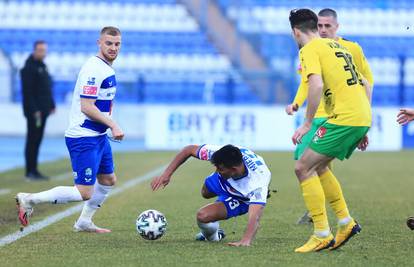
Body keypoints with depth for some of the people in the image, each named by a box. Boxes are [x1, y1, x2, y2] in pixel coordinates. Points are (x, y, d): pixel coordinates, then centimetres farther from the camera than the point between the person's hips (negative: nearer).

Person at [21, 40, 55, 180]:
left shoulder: (42, 66, 16)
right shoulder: (29, 67, -11)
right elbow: (27, 91, -17)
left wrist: (51, 105, 14)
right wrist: (34, 110, -21)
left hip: (42, 110, 9)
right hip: (34, 111, -9)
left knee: (37, 140, 10)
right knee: (32, 140, -6)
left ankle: (34, 170, 14)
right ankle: (30, 171, -3)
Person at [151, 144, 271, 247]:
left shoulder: (257, 181, -49)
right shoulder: (221, 154, -37)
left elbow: (255, 217, -59)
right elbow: (189, 150, -22)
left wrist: (246, 241, -77)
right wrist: (167, 174, -28)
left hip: (245, 199, -5)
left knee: (203, 216, -21)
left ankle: (213, 237, 13)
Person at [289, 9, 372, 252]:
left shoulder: (309, 49, -3)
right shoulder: (337, 47, 23)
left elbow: (316, 85, -20)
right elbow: (366, 85, 24)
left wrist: (307, 124, -14)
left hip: (343, 118, -9)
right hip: (363, 117, 9)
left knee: (303, 167, -5)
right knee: (317, 167, 22)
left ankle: (322, 235, -8)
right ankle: (346, 223, 20)